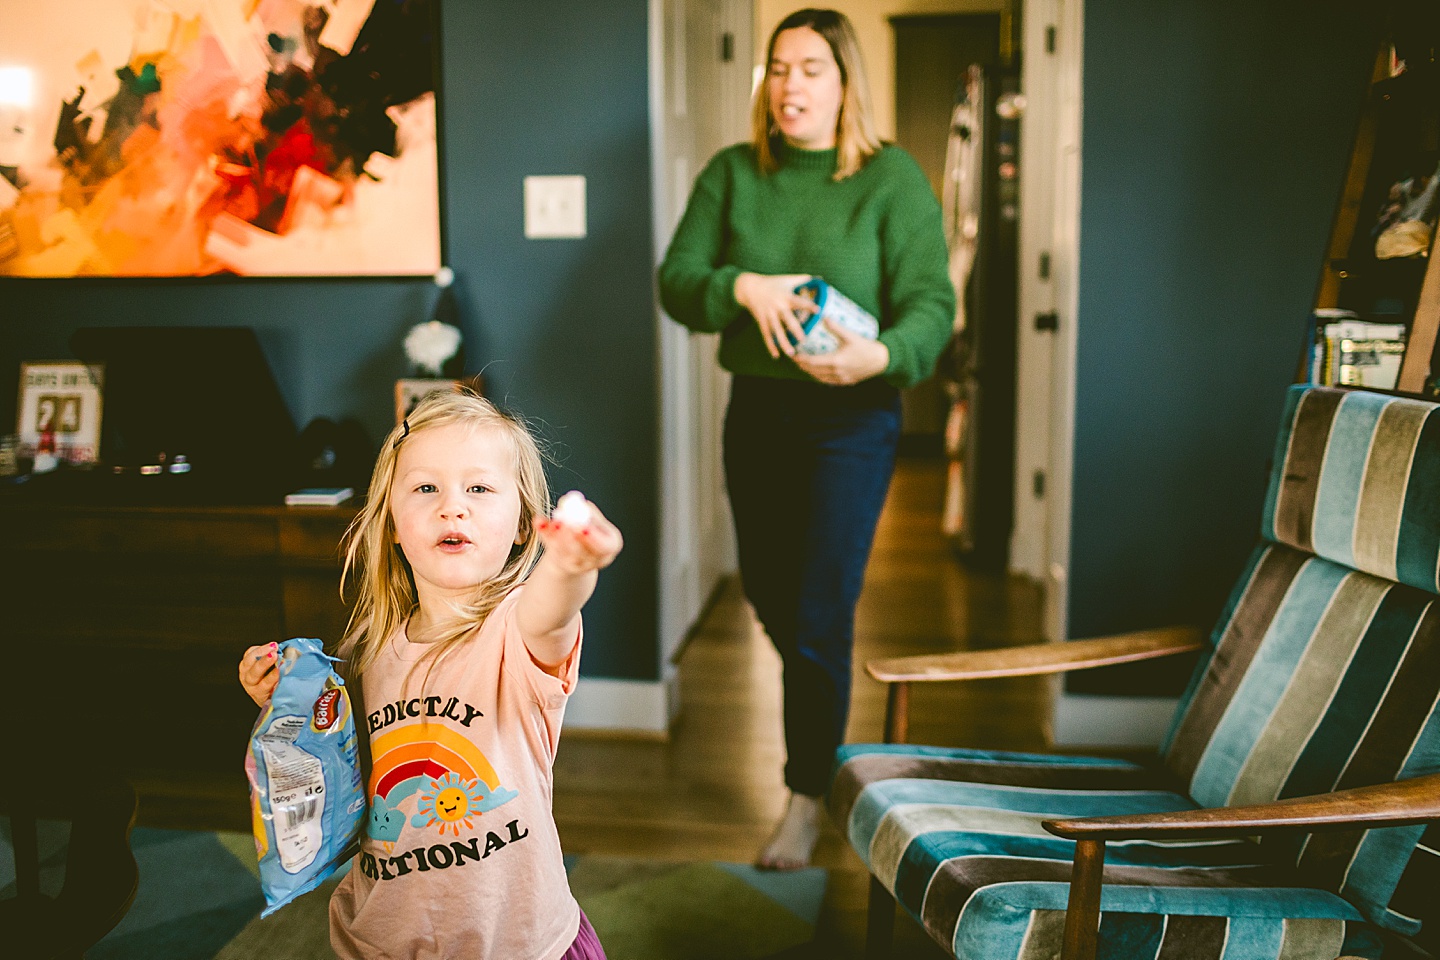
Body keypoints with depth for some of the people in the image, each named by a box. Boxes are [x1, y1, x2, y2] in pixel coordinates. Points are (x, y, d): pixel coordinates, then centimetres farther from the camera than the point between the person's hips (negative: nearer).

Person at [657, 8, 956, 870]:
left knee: (819, 614, -5)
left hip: (850, 418, -4)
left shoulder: (892, 179, -6)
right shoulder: (732, 174, 5)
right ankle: (822, 726, 48)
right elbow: (676, 282, -2)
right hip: (757, 410, 5)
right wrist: (741, 288, -23)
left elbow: (932, 305, -13)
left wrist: (881, 356, -33)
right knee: (769, 594, 18)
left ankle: (808, 797, 12)